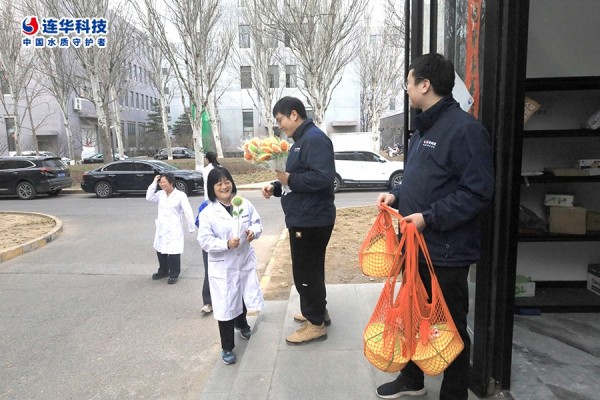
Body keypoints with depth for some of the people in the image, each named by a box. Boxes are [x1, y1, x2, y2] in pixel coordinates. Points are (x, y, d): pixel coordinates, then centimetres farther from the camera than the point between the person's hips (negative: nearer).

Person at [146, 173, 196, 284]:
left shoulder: (180, 195, -11)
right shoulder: (160, 194, 6)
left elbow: (187, 211, -10)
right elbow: (149, 197, -3)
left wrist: (191, 227, -10)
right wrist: (154, 183, -5)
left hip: (174, 229, -6)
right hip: (161, 228, 6)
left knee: (173, 252, -3)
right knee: (160, 250, 17)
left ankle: (174, 274, 13)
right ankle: (163, 271, 35)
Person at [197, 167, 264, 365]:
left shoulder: (245, 204, -4)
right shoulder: (208, 213, -13)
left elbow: (257, 222, 4)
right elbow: (205, 241, -14)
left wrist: (253, 231, -18)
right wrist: (226, 244, -28)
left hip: (245, 261, 4)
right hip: (222, 267, -4)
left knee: (244, 297, 22)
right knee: (225, 306, 3)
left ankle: (241, 323, 56)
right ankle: (227, 348, 21)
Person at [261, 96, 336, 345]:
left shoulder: (314, 139, -17)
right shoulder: (301, 141, 17)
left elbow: (323, 177, -29)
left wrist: (289, 179, -21)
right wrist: (275, 187, 7)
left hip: (311, 220, -11)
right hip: (303, 218, 11)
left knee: (306, 271, 0)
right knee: (308, 269, 20)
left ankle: (316, 324, 14)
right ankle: (318, 311, 37)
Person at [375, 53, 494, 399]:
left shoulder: (464, 128, -17)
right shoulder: (424, 128, 13)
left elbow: (478, 192, -21)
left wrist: (429, 218, -23)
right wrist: (397, 196, 5)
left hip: (446, 251, -9)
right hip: (417, 246, 9)